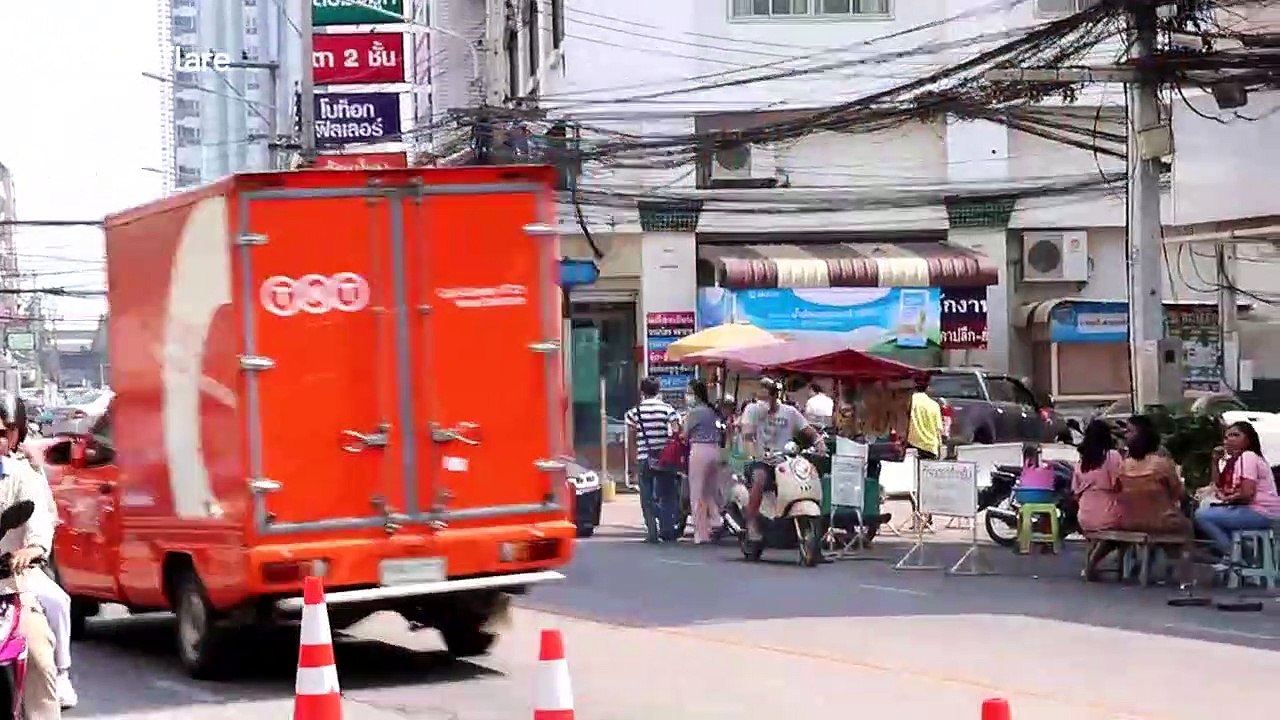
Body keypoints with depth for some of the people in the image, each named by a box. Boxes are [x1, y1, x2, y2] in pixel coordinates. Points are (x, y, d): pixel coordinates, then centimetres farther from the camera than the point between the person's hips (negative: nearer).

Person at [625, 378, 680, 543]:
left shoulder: (634, 412, 0)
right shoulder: (668, 409, -1)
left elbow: (631, 438, 0)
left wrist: (633, 458, 10)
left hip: (644, 460, 0)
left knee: (647, 498, 5)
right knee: (667, 496, 10)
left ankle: (652, 533, 0)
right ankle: (668, 532, 7)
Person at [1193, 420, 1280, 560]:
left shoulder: (1248, 456, -12)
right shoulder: (1233, 460, 16)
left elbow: (1247, 493, -20)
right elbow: (1218, 486, 15)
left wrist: (1227, 498, -3)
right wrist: (1216, 461, 6)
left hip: (1261, 512, -10)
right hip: (1248, 509, 10)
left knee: (1202, 516, -13)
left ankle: (1233, 555, -11)